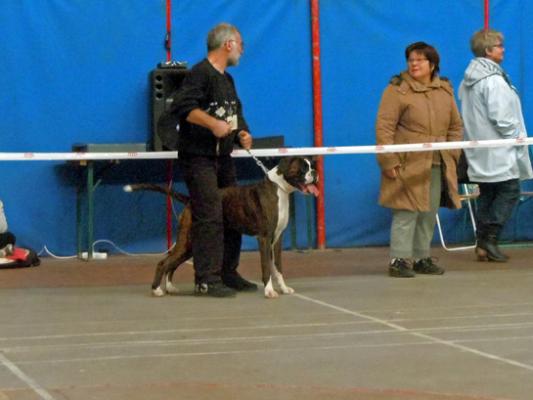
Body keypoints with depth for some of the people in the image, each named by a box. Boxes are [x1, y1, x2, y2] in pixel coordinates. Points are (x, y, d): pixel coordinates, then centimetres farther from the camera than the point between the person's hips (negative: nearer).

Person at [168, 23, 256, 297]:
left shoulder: (226, 79, 19)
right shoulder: (200, 73, -10)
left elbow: (234, 114, 28)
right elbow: (182, 105, -23)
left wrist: (241, 133, 8)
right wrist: (212, 123, -31)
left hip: (223, 158, 10)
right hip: (198, 158, -10)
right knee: (209, 217, -15)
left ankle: (228, 274, 18)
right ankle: (206, 279, -15)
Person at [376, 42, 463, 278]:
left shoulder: (445, 91, 12)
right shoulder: (397, 90, -6)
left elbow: (456, 126, 20)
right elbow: (384, 127, -9)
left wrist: (452, 155, 9)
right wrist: (389, 161, -16)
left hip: (438, 167, 6)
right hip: (408, 165, -6)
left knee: (429, 214, 10)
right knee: (406, 213, -9)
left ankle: (422, 258, 20)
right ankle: (400, 260, -3)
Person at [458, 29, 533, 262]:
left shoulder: (468, 80, 12)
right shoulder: (494, 80, -17)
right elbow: (501, 118, -20)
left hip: (479, 153, 9)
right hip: (498, 153, -9)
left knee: (486, 195, 12)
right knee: (510, 191, -1)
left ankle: (483, 243, 10)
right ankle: (489, 240, -6)